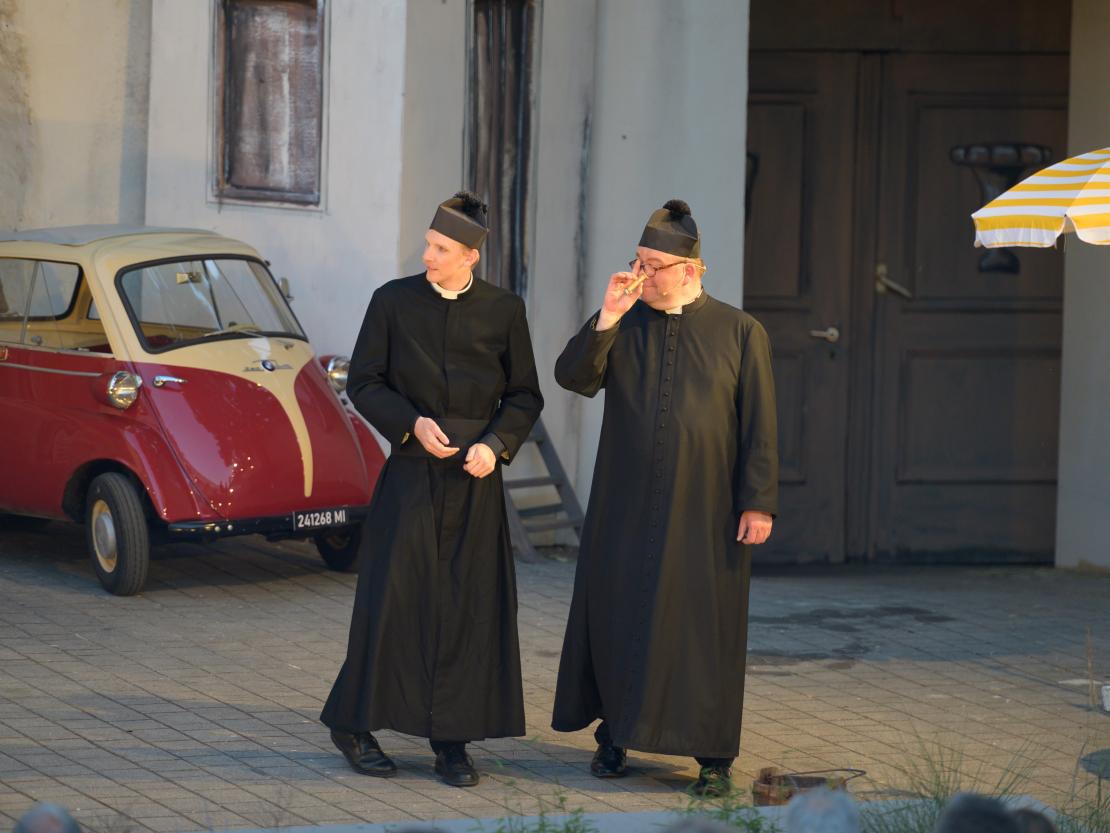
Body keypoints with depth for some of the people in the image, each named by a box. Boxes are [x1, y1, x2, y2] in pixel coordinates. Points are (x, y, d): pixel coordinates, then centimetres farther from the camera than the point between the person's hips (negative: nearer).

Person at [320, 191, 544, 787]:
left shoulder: (504, 311, 2)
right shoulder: (393, 301, 0)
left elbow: (525, 396, 7)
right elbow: (362, 382, 2)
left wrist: (496, 445, -11)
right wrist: (412, 423, -14)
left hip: (475, 476, 1)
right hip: (412, 470, -1)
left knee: (470, 603, 0)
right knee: (393, 593, -4)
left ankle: (451, 740, 8)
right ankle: (353, 724, 9)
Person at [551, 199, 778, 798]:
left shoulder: (739, 332, 1)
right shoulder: (619, 325, 6)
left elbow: (759, 424, -2)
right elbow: (572, 377, -8)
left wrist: (758, 502, -7)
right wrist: (608, 318, -18)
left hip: (705, 509, -2)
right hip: (625, 506, 2)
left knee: (704, 624, 0)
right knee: (617, 613, 6)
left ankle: (713, 755, 7)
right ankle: (615, 735, 19)